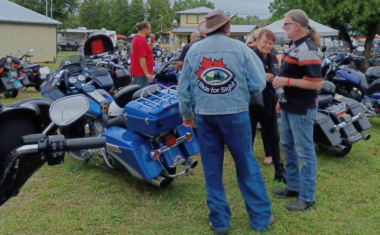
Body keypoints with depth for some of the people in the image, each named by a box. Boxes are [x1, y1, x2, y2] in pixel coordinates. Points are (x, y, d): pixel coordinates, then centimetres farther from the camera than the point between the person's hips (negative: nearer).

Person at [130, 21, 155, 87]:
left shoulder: (137, 38, 15)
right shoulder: (141, 40, -18)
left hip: (137, 71, 11)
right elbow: (141, 58, -23)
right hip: (142, 72, -11)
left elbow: (148, 50, 25)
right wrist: (147, 73, -24)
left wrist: (152, 41, 9)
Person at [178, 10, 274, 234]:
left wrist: (187, 114, 21)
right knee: (247, 166, 10)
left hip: (204, 115, 2)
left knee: (212, 170, 10)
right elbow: (258, 84, -4)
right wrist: (256, 61, 15)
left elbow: (183, 88, 7)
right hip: (235, 114, -1)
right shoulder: (239, 47, -4)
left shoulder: (194, 50, 3)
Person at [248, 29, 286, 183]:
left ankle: (279, 171, 26)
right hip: (252, 104, -6)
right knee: (248, 139, 4)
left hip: (269, 104, 7)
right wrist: (261, 77, -27)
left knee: (273, 137, 13)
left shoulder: (273, 58, 10)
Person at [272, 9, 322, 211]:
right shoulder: (293, 46, 11)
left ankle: (307, 197, 8)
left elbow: (315, 83, -25)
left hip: (302, 109, -10)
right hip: (289, 107, 10)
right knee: (288, 147, 18)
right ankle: (293, 186, 32)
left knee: (304, 152, -2)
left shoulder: (308, 50, -19)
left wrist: (287, 81, -22)